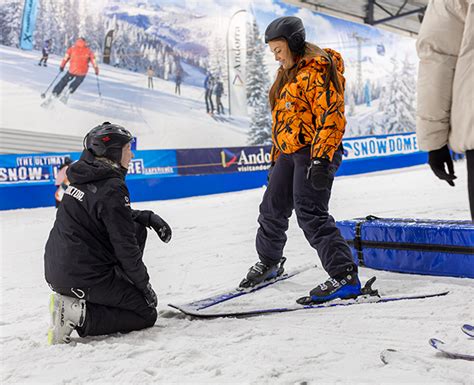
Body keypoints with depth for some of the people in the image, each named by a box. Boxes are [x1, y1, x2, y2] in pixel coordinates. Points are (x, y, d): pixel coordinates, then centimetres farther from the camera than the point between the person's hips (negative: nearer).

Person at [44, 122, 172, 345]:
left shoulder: (85, 178, 9)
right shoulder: (112, 188, -18)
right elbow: (125, 247, -16)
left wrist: (149, 217, 12)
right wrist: (145, 286, -4)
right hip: (83, 278, -9)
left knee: (137, 229, 17)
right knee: (147, 314, 6)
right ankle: (80, 315, -9)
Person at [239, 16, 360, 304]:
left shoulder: (318, 70, -11)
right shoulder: (288, 73, 21)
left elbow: (331, 116, -20)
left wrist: (321, 158, -26)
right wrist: (276, 160, 25)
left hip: (315, 152, -10)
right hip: (290, 153, 10)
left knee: (311, 214, -19)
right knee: (272, 209, 16)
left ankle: (345, 277, -18)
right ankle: (269, 262, 39)